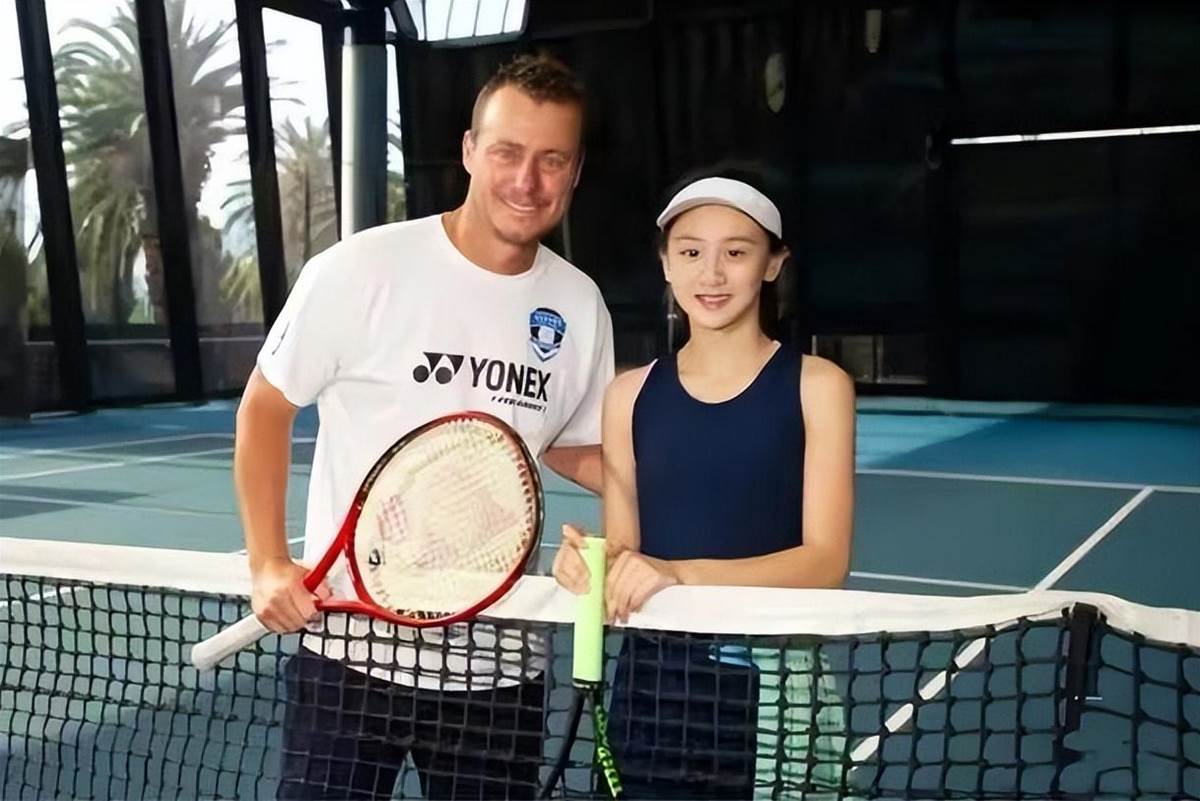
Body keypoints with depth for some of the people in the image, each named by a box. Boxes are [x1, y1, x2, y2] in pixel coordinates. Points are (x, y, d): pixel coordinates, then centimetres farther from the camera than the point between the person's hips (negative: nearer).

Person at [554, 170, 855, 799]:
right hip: (652, 683, 3)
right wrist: (589, 565, -14)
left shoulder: (816, 386, -4)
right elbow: (624, 553, 9)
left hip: (774, 680, -2)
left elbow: (825, 561, -11)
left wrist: (683, 573, -24)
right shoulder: (630, 394, 5)